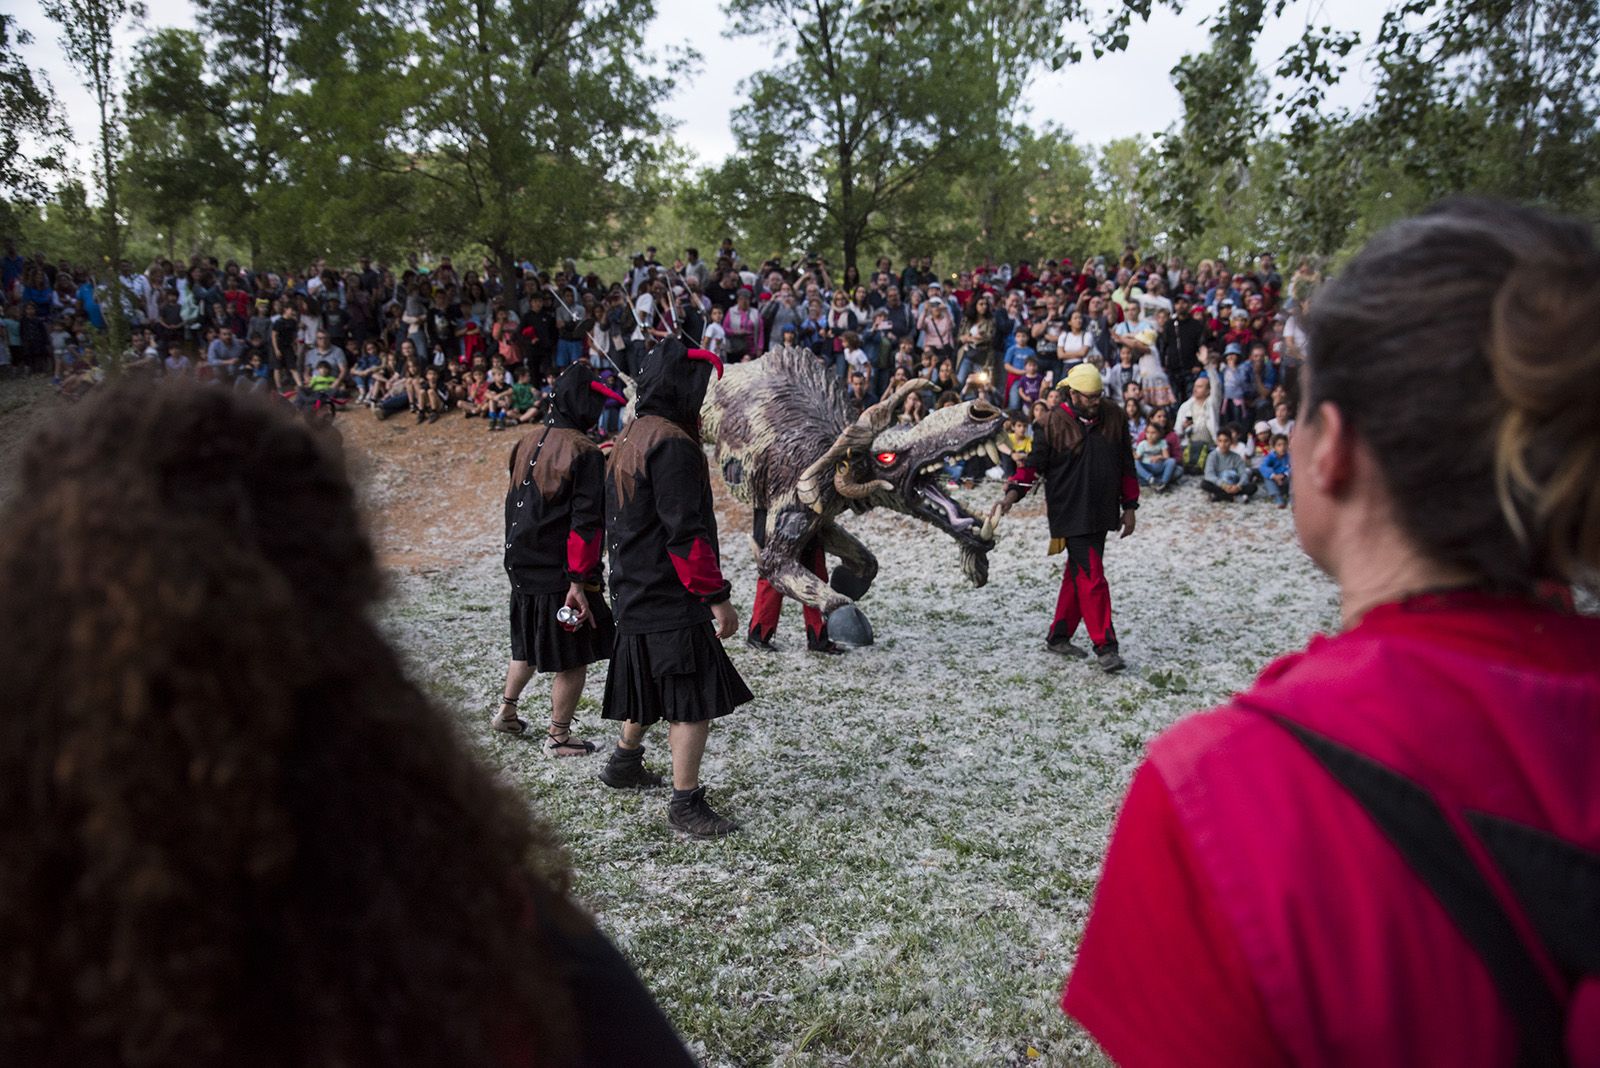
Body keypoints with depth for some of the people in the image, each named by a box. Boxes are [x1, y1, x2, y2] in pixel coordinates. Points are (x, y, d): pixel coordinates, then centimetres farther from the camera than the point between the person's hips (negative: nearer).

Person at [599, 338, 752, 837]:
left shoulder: (629, 441, 12)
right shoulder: (671, 444, -19)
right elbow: (686, 532, -23)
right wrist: (717, 596, -20)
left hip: (636, 591, 10)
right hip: (672, 599, -10)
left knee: (652, 686, 26)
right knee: (693, 699, -3)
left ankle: (624, 763, 42)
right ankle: (686, 805, 2)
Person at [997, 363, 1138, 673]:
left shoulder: (1113, 416, 6)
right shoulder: (1052, 423, -8)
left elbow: (1126, 464, 13)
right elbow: (1034, 463, -3)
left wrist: (1129, 506, 14)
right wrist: (1014, 492, -20)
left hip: (1102, 513, 6)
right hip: (1071, 515, -6)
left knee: (1077, 574, 13)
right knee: (1091, 577, -9)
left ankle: (1059, 636, 26)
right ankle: (1105, 647, -4)